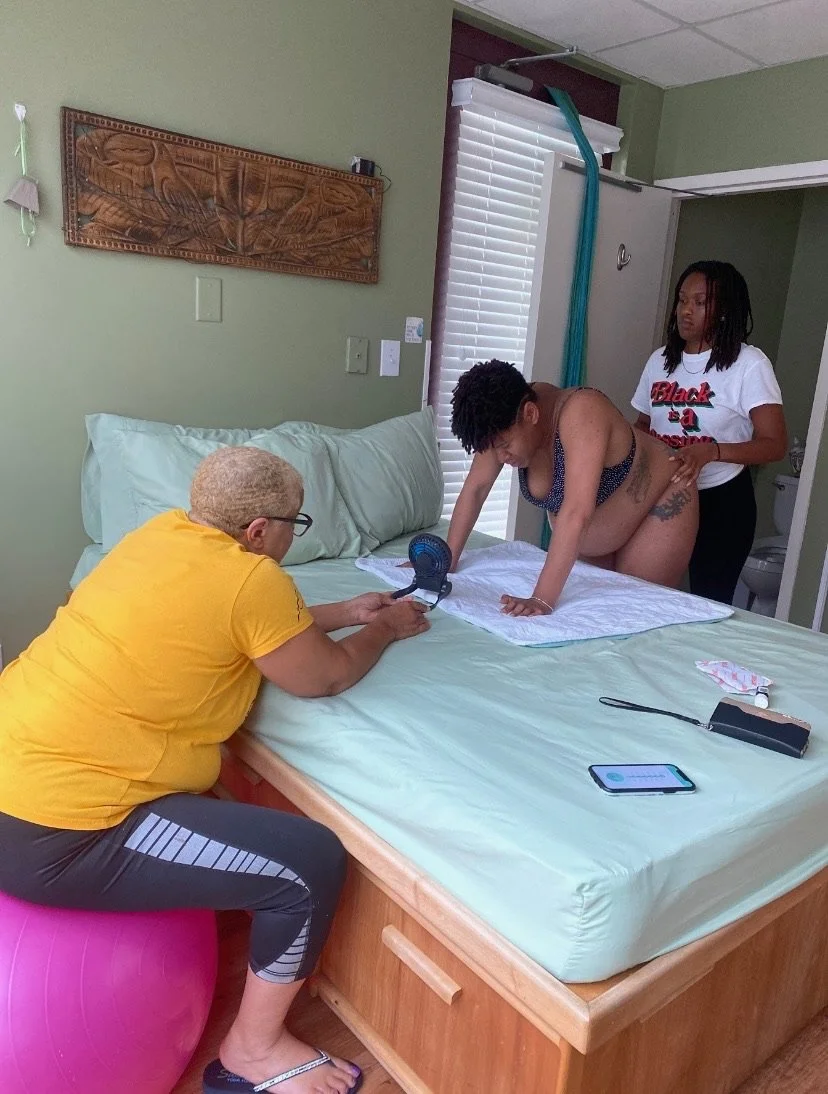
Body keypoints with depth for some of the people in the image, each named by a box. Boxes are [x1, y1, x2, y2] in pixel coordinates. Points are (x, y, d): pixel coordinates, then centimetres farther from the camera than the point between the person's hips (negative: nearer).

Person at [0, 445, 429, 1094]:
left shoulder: (164, 532, 7)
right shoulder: (251, 578, -17)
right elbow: (326, 677, -3)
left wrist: (344, 613, 23)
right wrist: (387, 629, 16)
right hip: (53, 833, -10)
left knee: (206, 793, 32)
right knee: (312, 863, -5)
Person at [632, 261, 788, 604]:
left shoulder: (749, 363, -10)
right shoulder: (660, 359, 6)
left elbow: (775, 444, -15)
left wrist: (710, 450, -31)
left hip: (721, 502, -4)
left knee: (709, 603, 2)